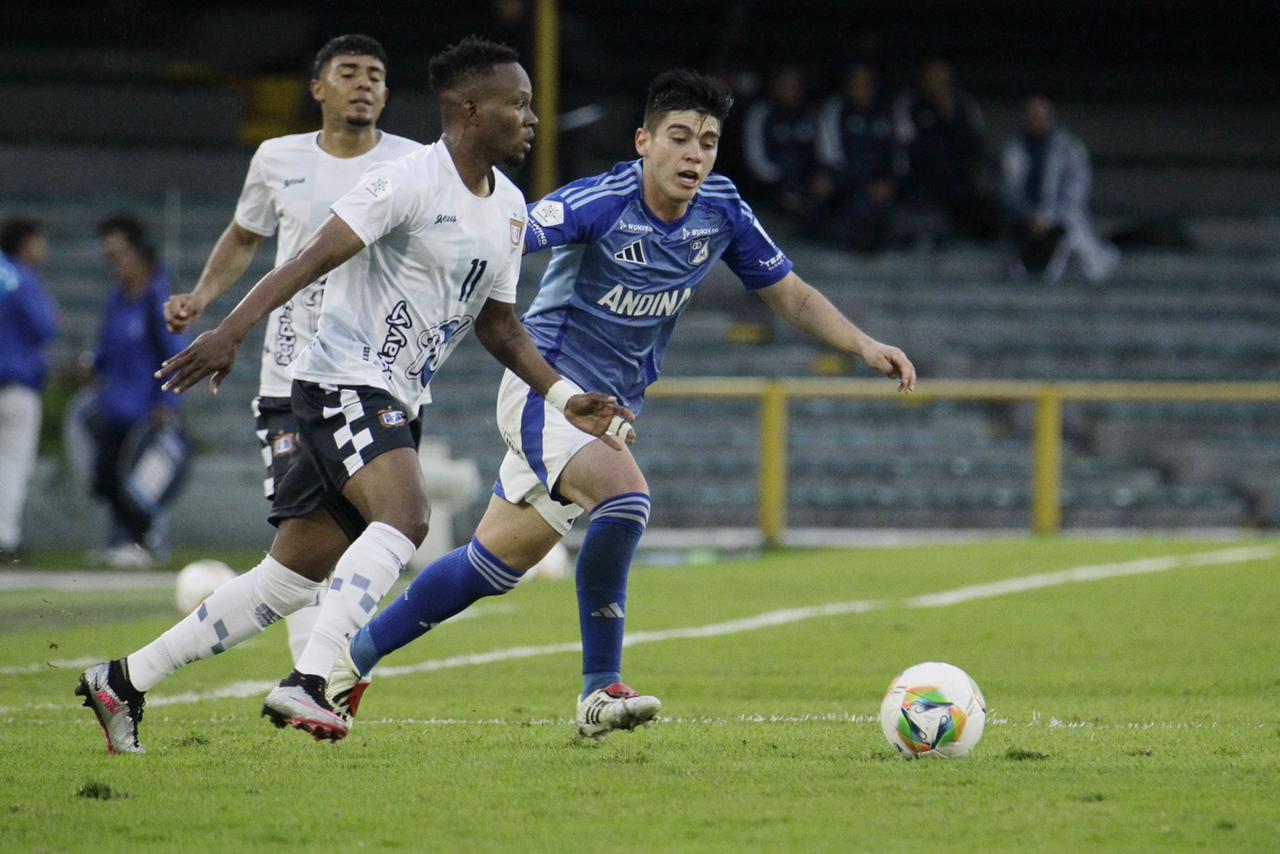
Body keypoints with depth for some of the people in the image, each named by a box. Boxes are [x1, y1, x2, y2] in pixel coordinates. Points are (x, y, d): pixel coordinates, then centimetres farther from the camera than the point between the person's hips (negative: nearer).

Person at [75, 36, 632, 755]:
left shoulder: (509, 208, 14)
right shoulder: (410, 182, -13)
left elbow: (498, 326, 22)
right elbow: (315, 257, -20)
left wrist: (567, 399, 13)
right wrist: (231, 331, -29)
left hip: (392, 405, 9)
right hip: (344, 381, -9)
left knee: (292, 580, 6)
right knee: (404, 516, -31)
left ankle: (123, 683, 13)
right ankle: (305, 684, -36)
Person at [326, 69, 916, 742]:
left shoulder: (721, 212, -1)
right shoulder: (601, 204, -20)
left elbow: (791, 296, 11)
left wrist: (865, 346, -2)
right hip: (546, 384, -7)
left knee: (493, 565, 9)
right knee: (625, 494, -32)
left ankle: (352, 659, 26)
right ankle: (600, 691, -23)